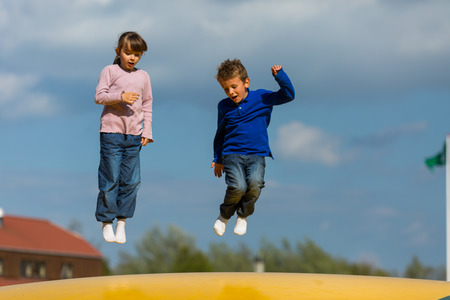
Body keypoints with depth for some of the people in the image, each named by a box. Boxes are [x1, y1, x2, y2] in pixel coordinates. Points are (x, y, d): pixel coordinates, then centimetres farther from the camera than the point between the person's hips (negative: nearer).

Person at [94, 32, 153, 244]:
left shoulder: (143, 76, 13)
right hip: (111, 132, -4)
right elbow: (99, 96, -5)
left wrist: (147, 131, 7)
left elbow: (147, 106, 16)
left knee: (131, 180, 0)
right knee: (110, 179, -2)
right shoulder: (110, 71, 2)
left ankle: (122, 221, 10)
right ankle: (106, 222, 8)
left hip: (134, 135, 4)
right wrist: (120, 97, -20)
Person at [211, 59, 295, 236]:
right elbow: (220, 134, 22)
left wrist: (279, 76, -17)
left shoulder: (261, 98, 3)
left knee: (255, 184, -27)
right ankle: (224, 216, 5)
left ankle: (243, 216, 2)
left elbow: (288, 95, -2)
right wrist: (218, 159, 26)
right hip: (232, 154, 0)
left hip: (257, 155, 0)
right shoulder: (224, 106, 9)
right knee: (237, 187, -25)